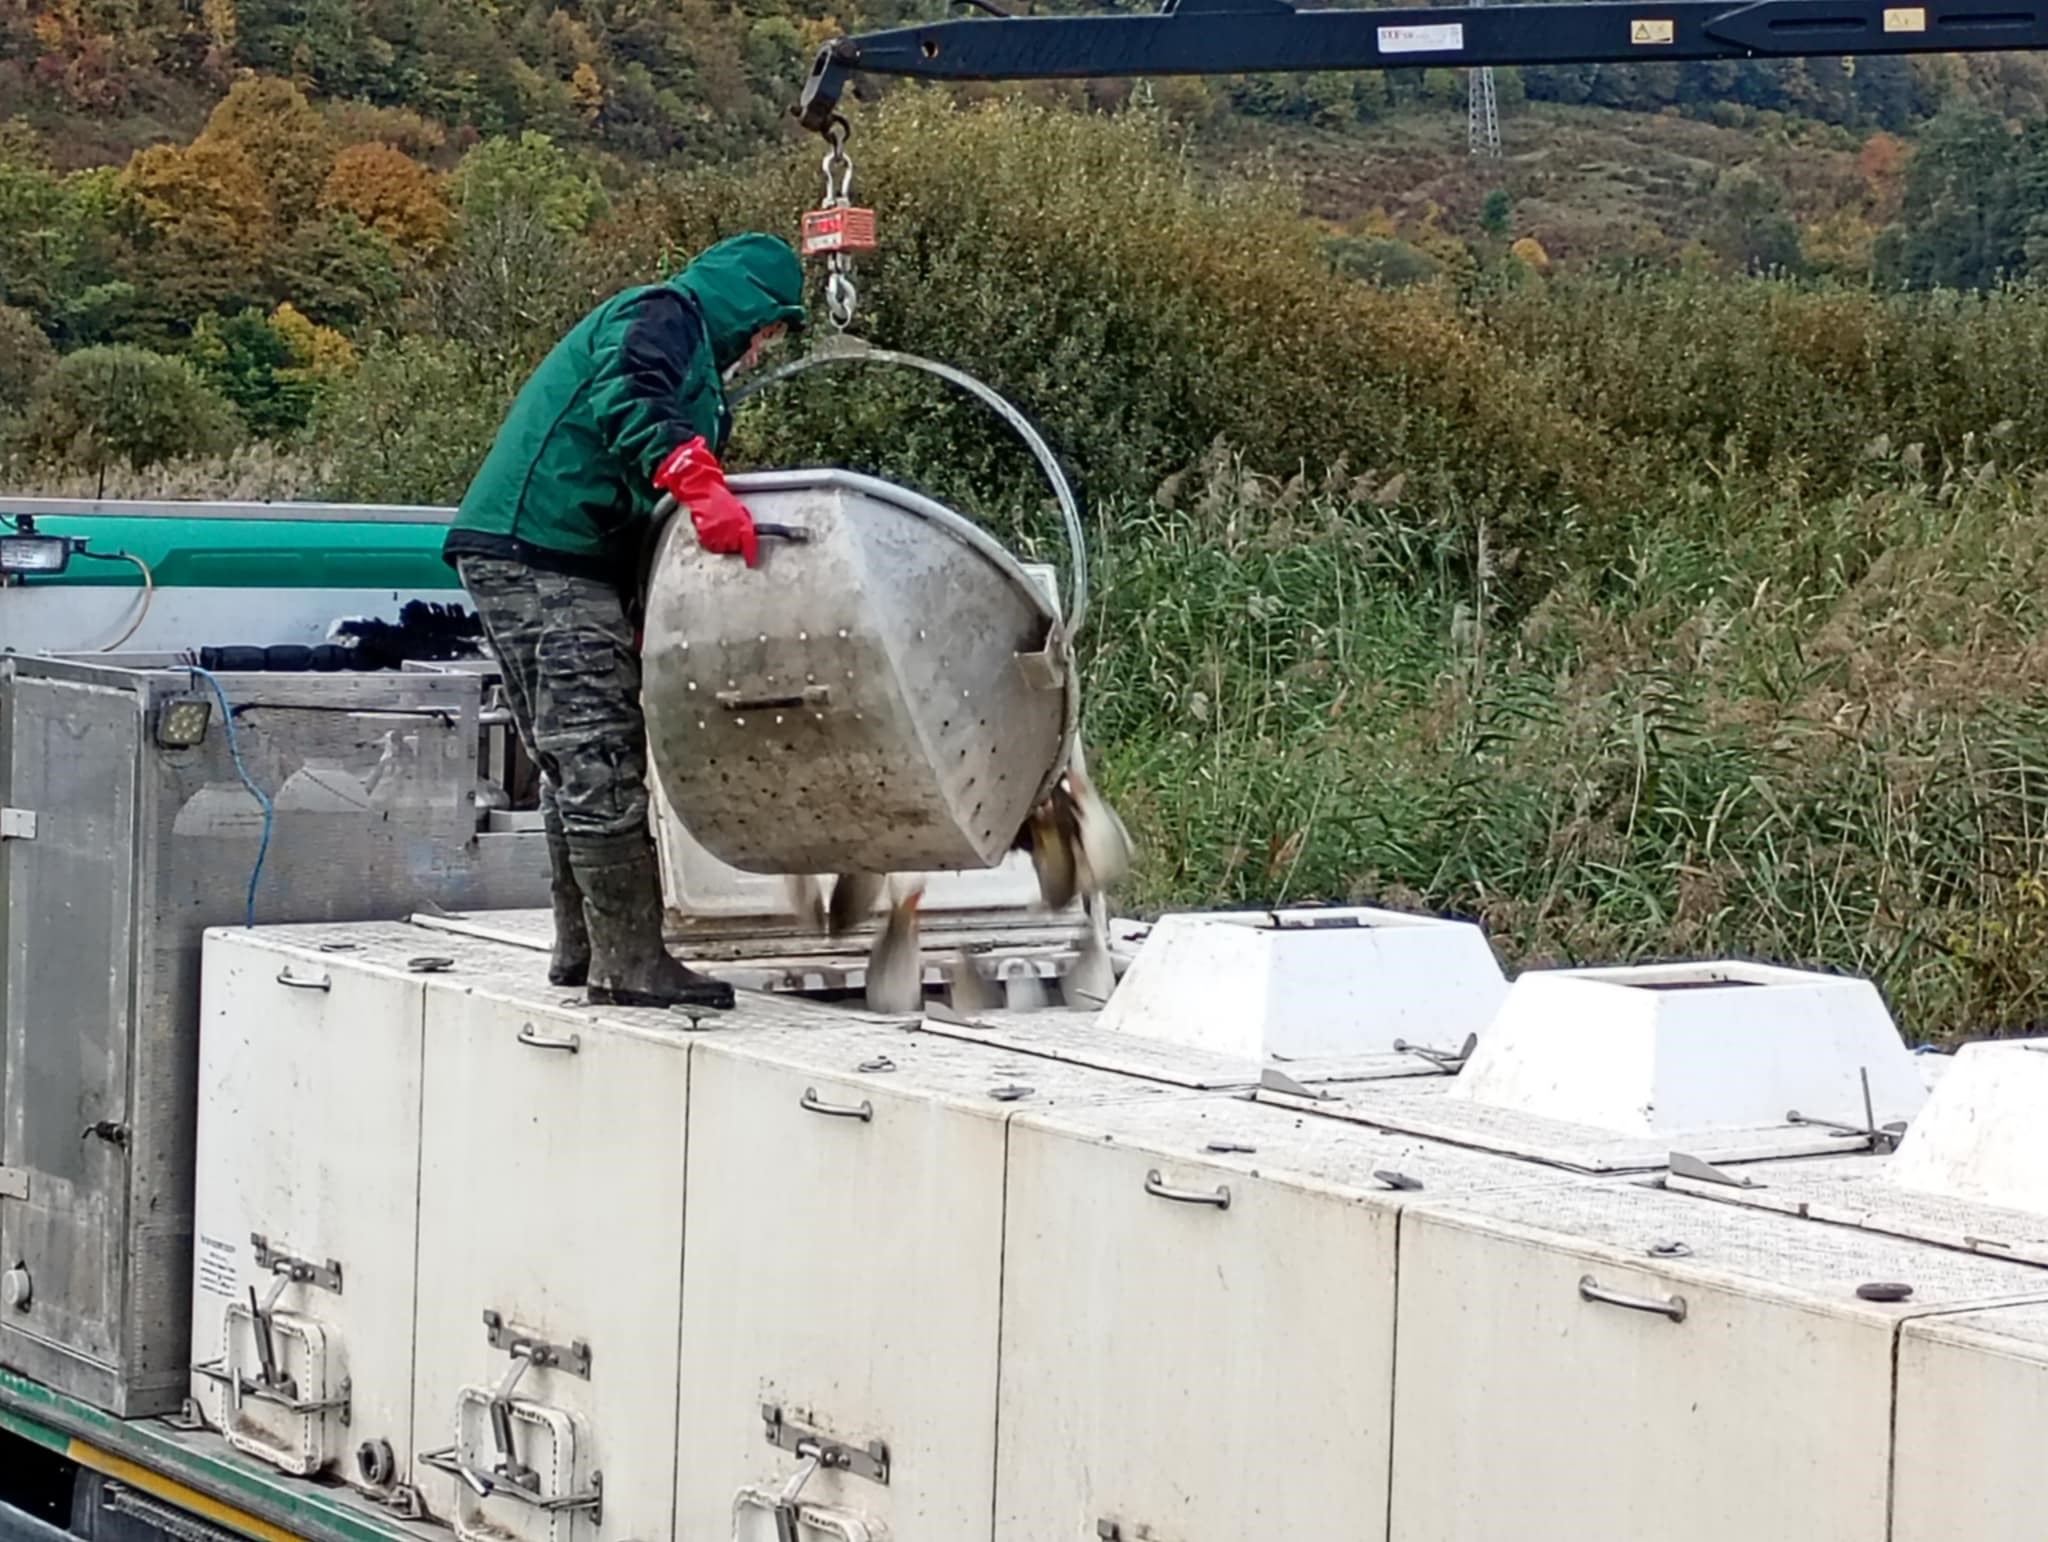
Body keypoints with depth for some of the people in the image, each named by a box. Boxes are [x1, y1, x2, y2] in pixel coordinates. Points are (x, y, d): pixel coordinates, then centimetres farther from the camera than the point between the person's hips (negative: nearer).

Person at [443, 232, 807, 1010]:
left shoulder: (688, 356, 29)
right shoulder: (665, 314, -1)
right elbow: (626, 398, -25)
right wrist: (701, 485, -36)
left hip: (561, 566, 11)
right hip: (536, 553, -11)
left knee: (578, 768, 14)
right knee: (599, 762, -12)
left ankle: (584, 949, 20)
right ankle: (630, 961, -13)